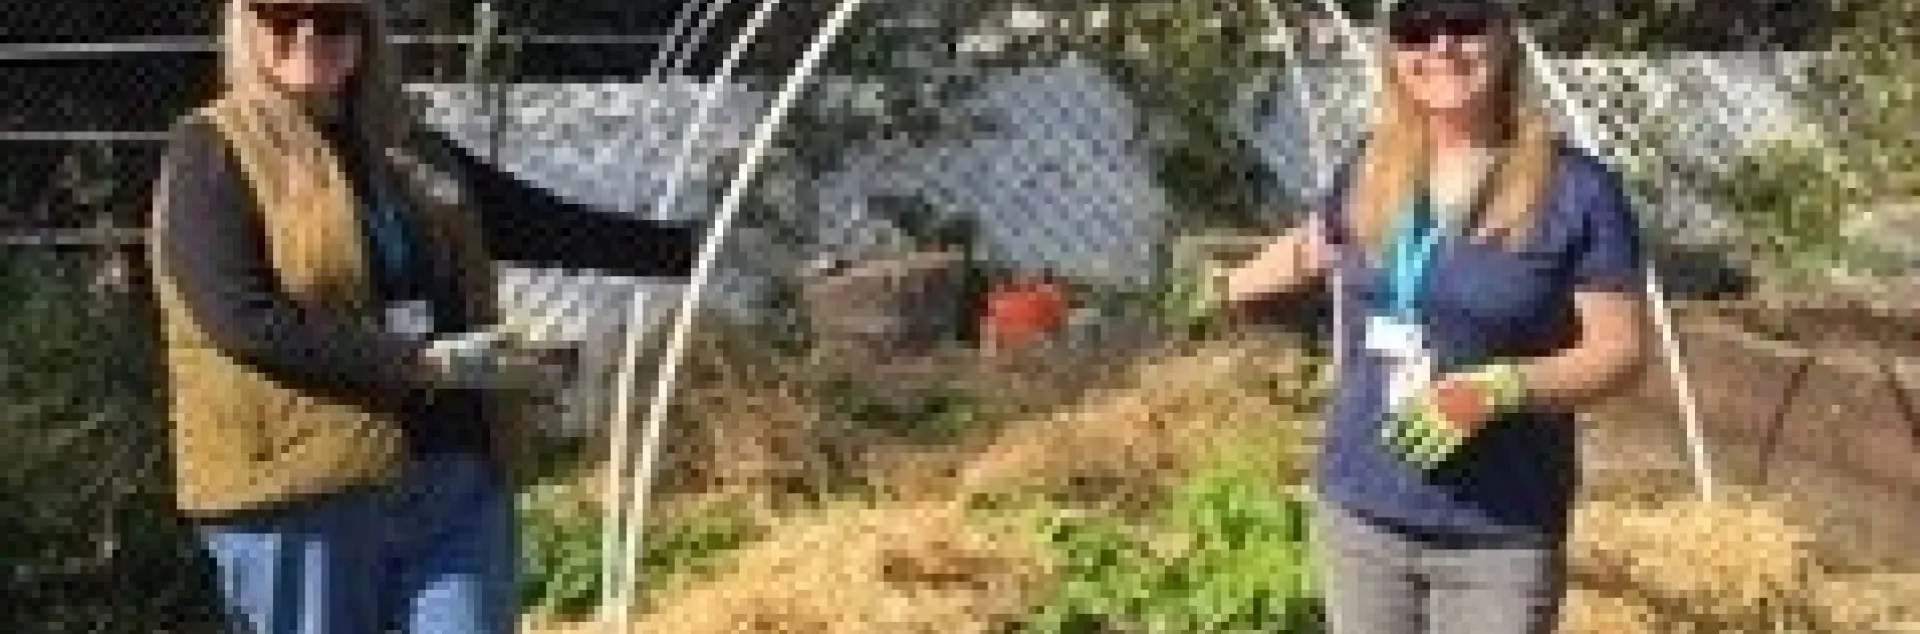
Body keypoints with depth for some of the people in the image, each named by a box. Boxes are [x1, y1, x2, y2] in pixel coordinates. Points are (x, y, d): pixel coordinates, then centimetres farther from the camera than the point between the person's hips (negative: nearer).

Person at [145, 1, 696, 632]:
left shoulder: (410, 149, 16)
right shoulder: (211, 152, -3)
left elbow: (554, 226, 22)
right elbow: (245, 320, -16)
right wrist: (422, 361, -18)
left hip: (459, 483, 5)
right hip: (296, 499, -5)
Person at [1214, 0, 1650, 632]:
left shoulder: (1576, 189, -9)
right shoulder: (1372, 170, 4)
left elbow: (1621, 350, -9)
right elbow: (1311, 247, 25)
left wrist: (1499, 388, -23)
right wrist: (1228, 288, 42)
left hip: (1499, 539, -4)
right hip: (1359, 514, 4)